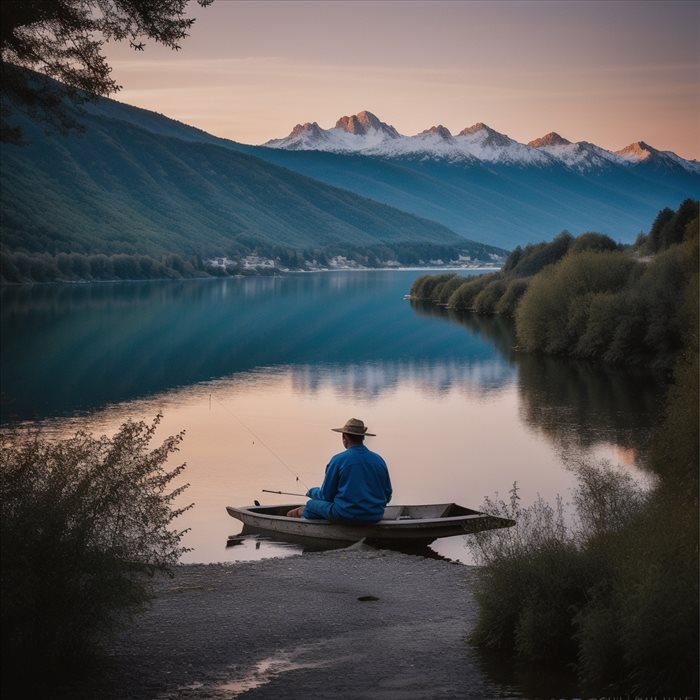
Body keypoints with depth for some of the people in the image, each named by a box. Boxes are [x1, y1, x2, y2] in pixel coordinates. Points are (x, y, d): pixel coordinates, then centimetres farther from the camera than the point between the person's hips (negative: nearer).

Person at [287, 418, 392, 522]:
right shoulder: (379, 460, 2)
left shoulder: (338, 460, -9)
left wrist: (311, 492, 20)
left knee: (311, 504, 18)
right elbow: (387, 495, 8)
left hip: (345, 516, -5)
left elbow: (326, 495, -2)